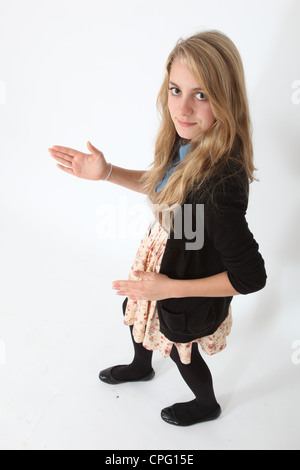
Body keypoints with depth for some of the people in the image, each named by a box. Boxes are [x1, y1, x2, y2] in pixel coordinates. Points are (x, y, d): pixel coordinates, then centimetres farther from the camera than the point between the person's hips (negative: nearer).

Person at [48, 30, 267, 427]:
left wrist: (169, 288, -26)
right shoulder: (187, 140, -16)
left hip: (186, 281, -7)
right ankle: (141, 367, 68)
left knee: (181, 349, 22)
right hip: (160, 256, 8)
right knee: (135, 309, 32)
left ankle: (206, 406, 60)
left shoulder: (220, 182, -40)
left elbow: (251, 278, -31)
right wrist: (106, 173, -7)